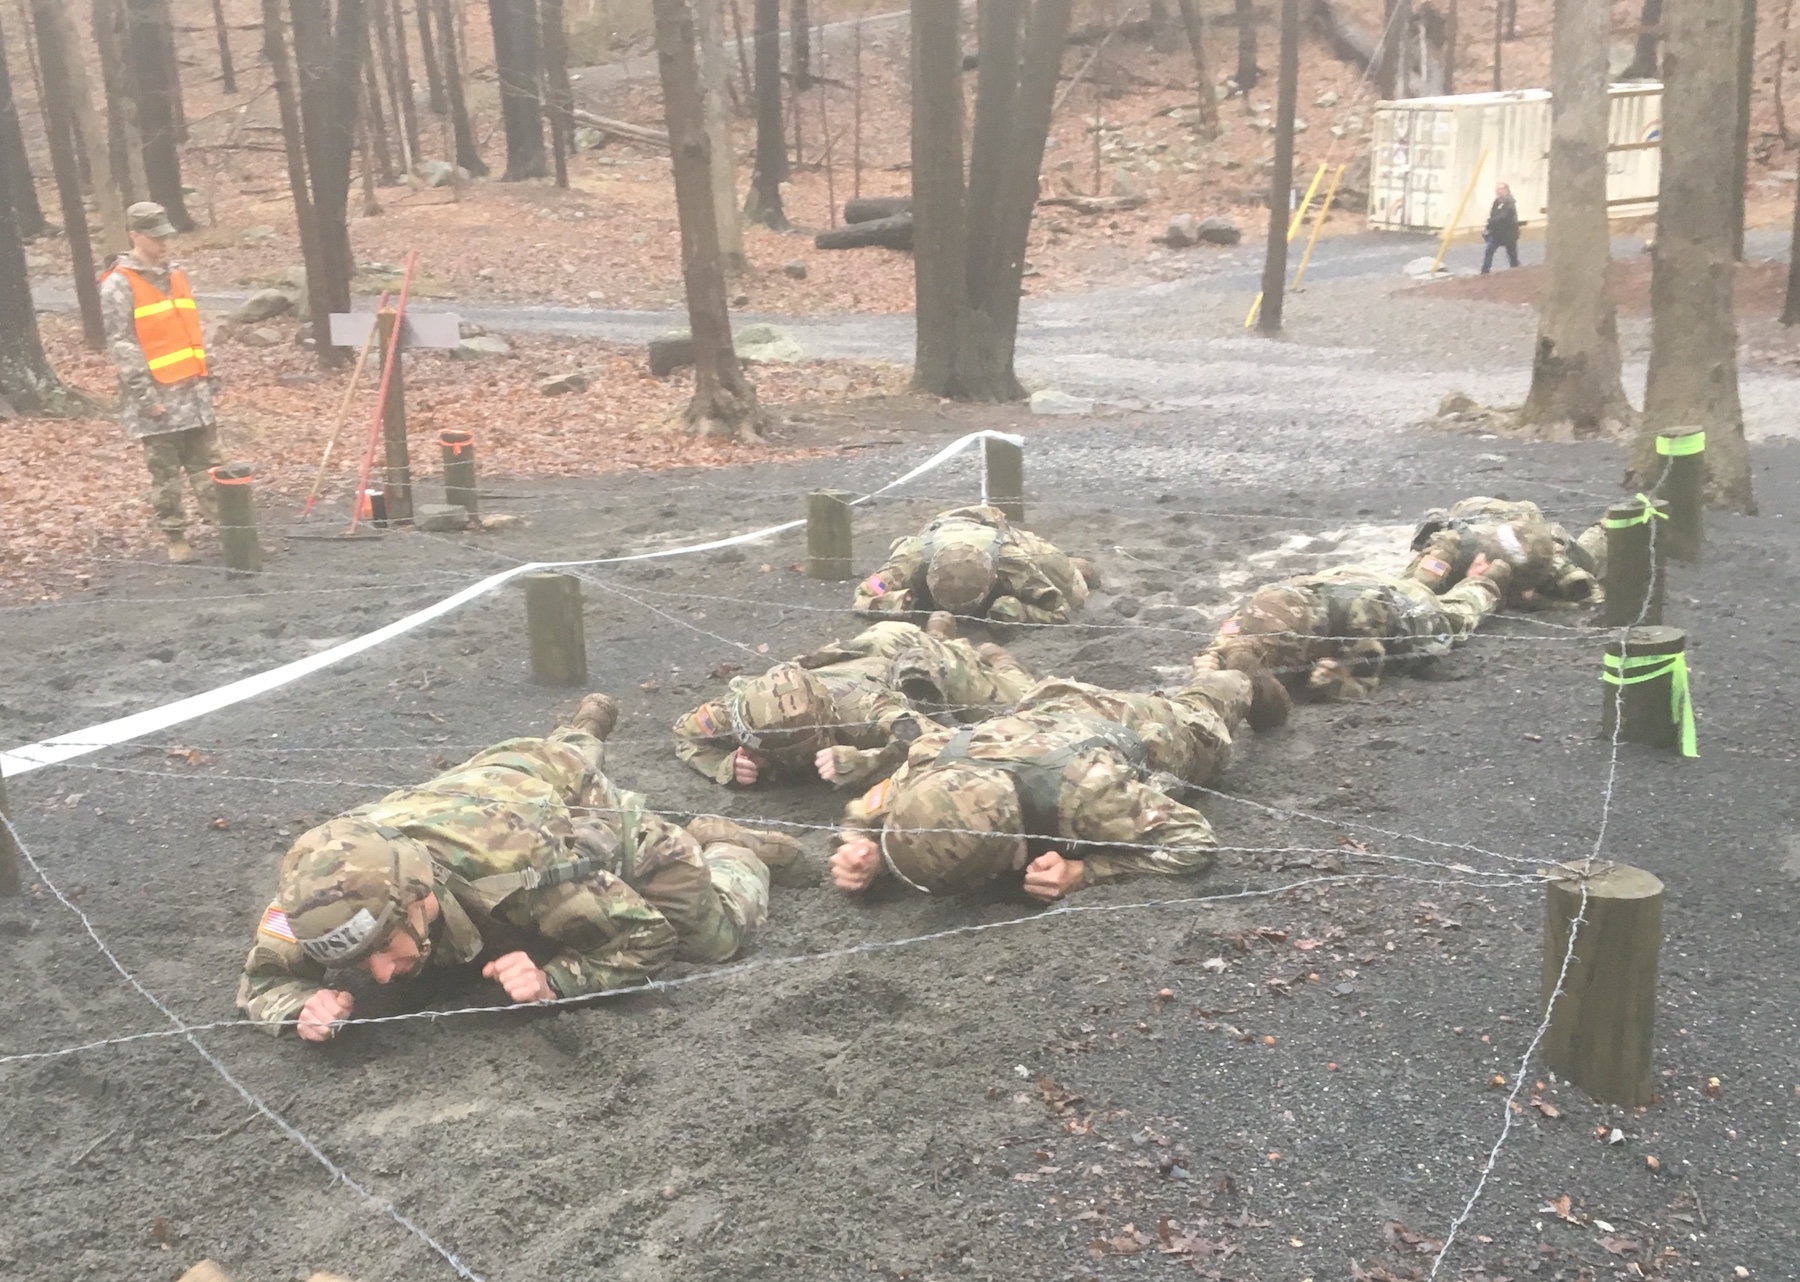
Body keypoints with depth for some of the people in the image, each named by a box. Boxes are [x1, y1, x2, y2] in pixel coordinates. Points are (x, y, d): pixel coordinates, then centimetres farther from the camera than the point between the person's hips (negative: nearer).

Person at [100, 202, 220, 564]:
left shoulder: (175, 275, 14)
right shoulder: (119, 285, -8)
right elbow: (121, 344, -12)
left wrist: (206, 375, 17)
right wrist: (146, 395, -17)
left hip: (194, 391, 6)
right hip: (157, 396, -6)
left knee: (207, 465, 8)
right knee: (165, 473, 2)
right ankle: (176, 539, 10)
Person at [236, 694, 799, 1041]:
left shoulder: (522, 861, -50)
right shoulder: (324, 888, -40)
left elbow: (647, 937, -36)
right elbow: (263, 978, -23)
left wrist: (555, 980, -51)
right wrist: (302, 1005, -45)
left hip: (588, 807, -4)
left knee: (716, 931, -2)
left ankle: (729, 853, 27)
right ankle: (581, 738, 63)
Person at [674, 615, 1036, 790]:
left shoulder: (861, 709, -52)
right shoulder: (756, 707, -38)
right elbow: (687, 732, -22)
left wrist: (854, 761, -66)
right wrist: (729, 765, -41)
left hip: (923, 664, -4)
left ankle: (992, 661, 44)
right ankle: (936, 634, 54)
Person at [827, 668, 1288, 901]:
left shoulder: (1083, 790, -56)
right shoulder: (930, 762, -43)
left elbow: (1194, 842, -44)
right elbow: (865, 814, -23)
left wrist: (1082, 871, -56)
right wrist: (863, 854, -46)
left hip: (1147, 731, -1)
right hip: (1061, 709, 2)